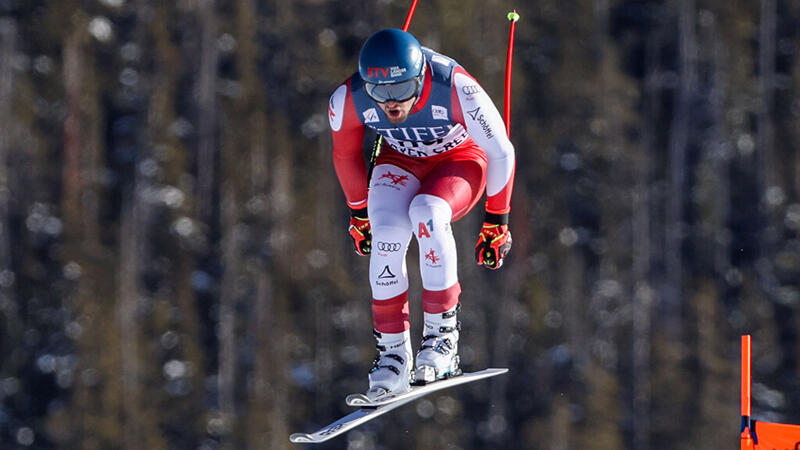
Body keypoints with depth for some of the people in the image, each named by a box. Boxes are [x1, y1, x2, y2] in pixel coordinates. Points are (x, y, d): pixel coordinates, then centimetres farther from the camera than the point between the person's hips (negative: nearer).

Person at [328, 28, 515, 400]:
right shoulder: (348, 100, -26)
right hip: (401, 162, 2)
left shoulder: (457, 89, -35)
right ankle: (393, 350, -16)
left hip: (459, 160, -2)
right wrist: (359, 213, 11)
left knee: (427, 215, -34)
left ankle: (441, 333, -20)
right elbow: (345, 154, -1)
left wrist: (496, 223, -10)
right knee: (387, 230, -28)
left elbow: (501, 152, -18)